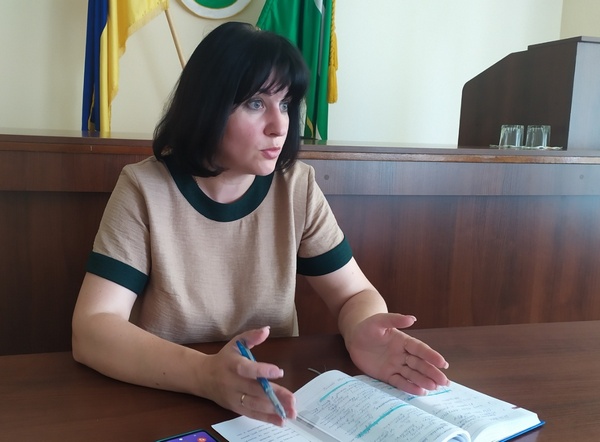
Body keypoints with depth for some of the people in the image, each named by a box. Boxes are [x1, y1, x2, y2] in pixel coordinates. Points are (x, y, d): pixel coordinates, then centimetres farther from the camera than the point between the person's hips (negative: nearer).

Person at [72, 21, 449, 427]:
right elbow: (91, 330, -18)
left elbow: (356, 294, -1)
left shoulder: (297, 188, -6)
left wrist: (362, 335, -24)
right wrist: (206, 375, -35)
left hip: (275, 406, 2)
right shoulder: (145, 189, -12)